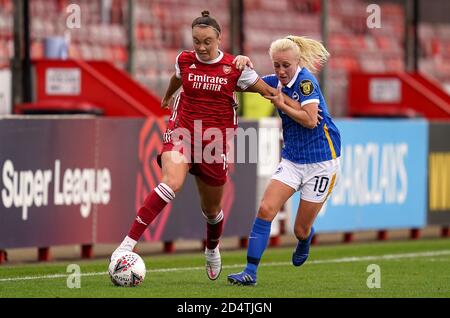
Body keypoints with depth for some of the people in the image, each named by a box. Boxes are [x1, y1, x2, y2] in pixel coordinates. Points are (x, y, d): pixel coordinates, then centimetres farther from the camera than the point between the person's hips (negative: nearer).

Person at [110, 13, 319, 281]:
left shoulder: (234, 67, -6)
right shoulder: (185, 60, 0)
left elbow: (269, 91, 3)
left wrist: (298, 109, -4)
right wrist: (168, 96, 45)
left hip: (215, 142, 1)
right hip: (182, 132, -1)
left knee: (212, 208, 15)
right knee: (172, 183, -30)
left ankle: (212, 250, 49)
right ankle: (128, 243, -34)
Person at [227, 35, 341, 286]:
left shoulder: (305, 79, -15)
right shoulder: (276, 81, 4)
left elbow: (311, 120, -21)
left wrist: (281, 104, -15)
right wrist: (245, 65, -11)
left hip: (321, 160, -6)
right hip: (292, 159, 6)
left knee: (301, 230, 3)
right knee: (266, 209, -15)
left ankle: (306, 238, 43)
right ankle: (250, 272, -14)